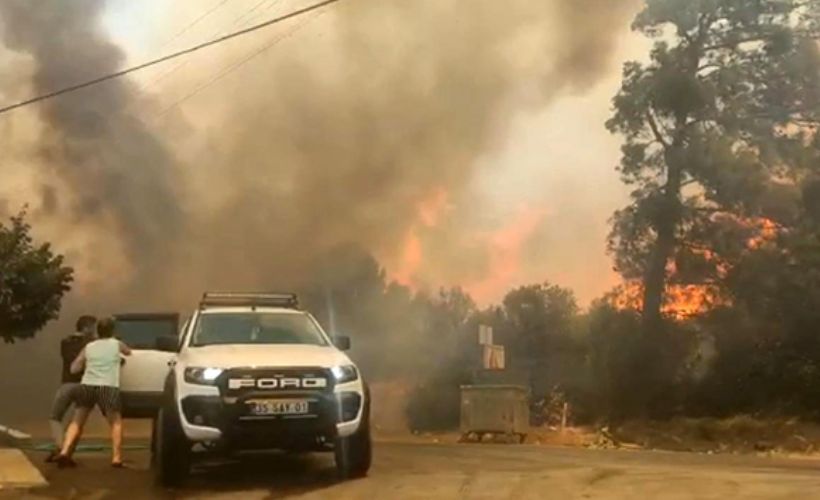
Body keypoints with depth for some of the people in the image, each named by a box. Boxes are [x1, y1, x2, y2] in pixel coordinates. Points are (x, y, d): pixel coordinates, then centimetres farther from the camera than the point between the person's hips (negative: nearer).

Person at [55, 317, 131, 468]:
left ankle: (64, 452, -1)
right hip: (107, 387, -2)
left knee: (77, 421, 15)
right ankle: (116, 458, 1)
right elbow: (129, 352, 36)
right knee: (116, 422, 12)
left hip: (86, 386, 2)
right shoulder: (117, 344, 15)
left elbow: (74, 369, 16)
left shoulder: (89, 347, 19)